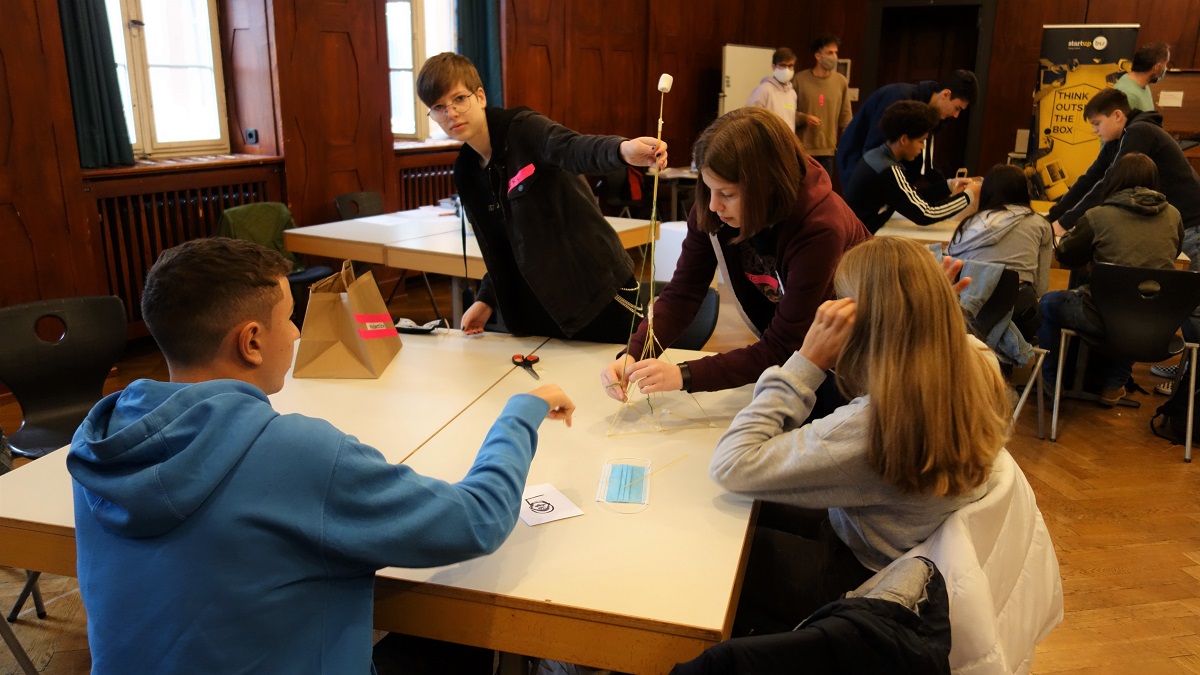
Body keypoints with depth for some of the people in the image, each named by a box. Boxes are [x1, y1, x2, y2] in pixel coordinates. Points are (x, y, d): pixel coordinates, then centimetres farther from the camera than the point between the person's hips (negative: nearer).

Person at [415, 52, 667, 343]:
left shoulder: (523, 129, -12)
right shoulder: (466, 173, 8)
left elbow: (573, 148, -34)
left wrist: (622, 149, -54)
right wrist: (487, 299, 5)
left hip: (597, 291, -6)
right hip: (542, 305, 6)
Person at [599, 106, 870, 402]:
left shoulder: (819, 228, -34)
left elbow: (781, 349, -31)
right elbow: (682, 293, -14)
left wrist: (684, 375, -42)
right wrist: (632, 356, -32)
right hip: (785, 346, 5)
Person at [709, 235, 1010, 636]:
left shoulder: (874, 425, -41)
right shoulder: (979, 366, -18)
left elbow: (731, 466, -36)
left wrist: (807, 360, -35)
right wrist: (929, 304, -10)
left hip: (861, 585, -7)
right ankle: (771, 630, 44)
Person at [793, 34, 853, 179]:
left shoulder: (841, 81, 3)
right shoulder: (800, 79, -3)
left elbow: (845, 116, 6)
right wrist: (803, 118, -18)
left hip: (828, 149, 2)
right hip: (802, 149, -2)